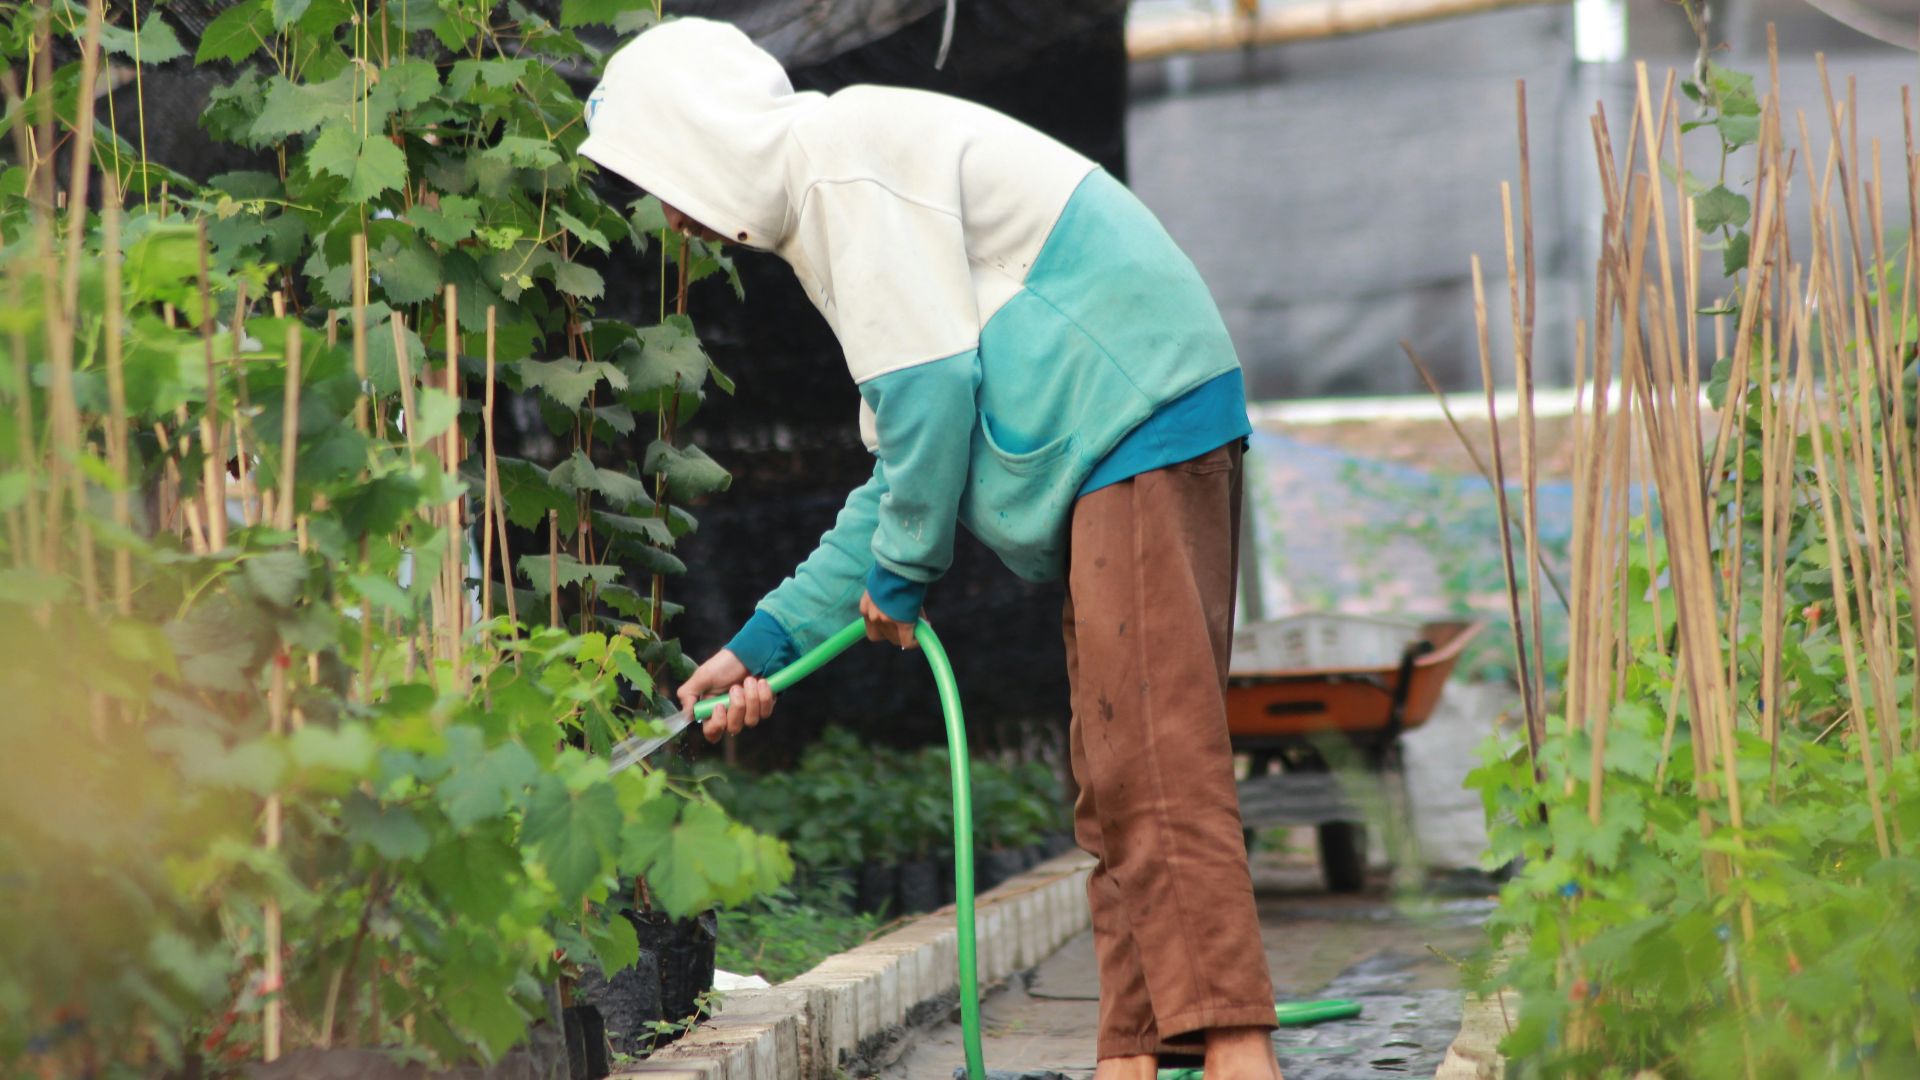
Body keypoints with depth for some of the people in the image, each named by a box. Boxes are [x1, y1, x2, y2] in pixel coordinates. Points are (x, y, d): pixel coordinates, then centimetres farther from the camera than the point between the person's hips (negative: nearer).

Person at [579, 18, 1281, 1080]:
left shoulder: (847, 156, -9)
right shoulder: (836, 187, 23)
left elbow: (933, 381, -17)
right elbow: (906, 459, 23)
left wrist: (901, 567, -3)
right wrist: (773, 635, 20)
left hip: (1142, 425, -11)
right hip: (1131, 445, 11)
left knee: (1153, 766, -16)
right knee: (1116, 781, 10)